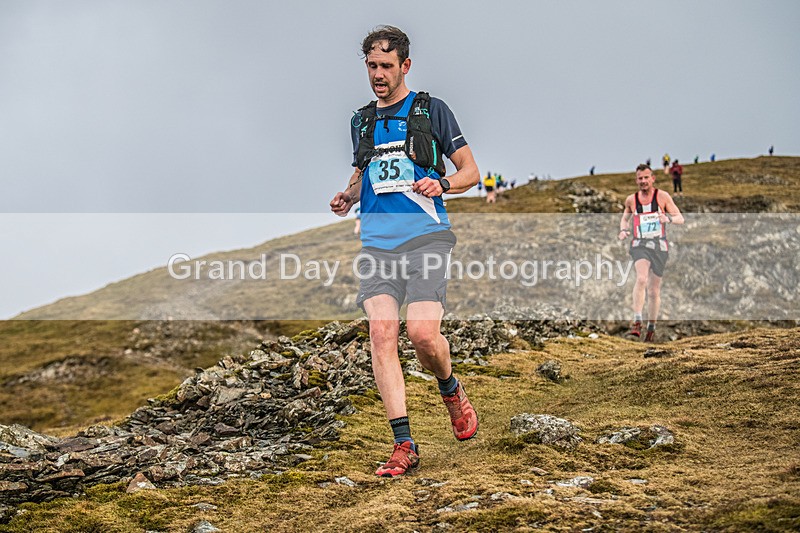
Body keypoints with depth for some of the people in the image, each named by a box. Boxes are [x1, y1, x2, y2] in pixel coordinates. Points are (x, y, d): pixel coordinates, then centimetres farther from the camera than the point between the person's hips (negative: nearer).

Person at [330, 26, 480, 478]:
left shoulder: (432, 110, 7)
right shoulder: (361, 121, 20)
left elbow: (472, 172, 8)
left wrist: (442, 184, -13)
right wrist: (347, 197, 12)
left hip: (425, 237, -4)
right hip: (377, 242, 4)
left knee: (422, 332, -18)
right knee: (382, 331, -15)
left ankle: (451, 389, 18)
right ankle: (404, 445, -12)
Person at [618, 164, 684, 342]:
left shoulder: (662, 196, 0)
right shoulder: (631, 200, 6)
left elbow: (680, 218, 0)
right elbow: (625, 218, 25)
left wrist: (668, 218, -22)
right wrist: (623, 230, 4)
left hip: (659, 246, 0)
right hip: (639, 245, 0)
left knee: (654, 291, 7)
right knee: (641, 279, -28)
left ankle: (651, 327, 26)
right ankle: (637, 323, -33)